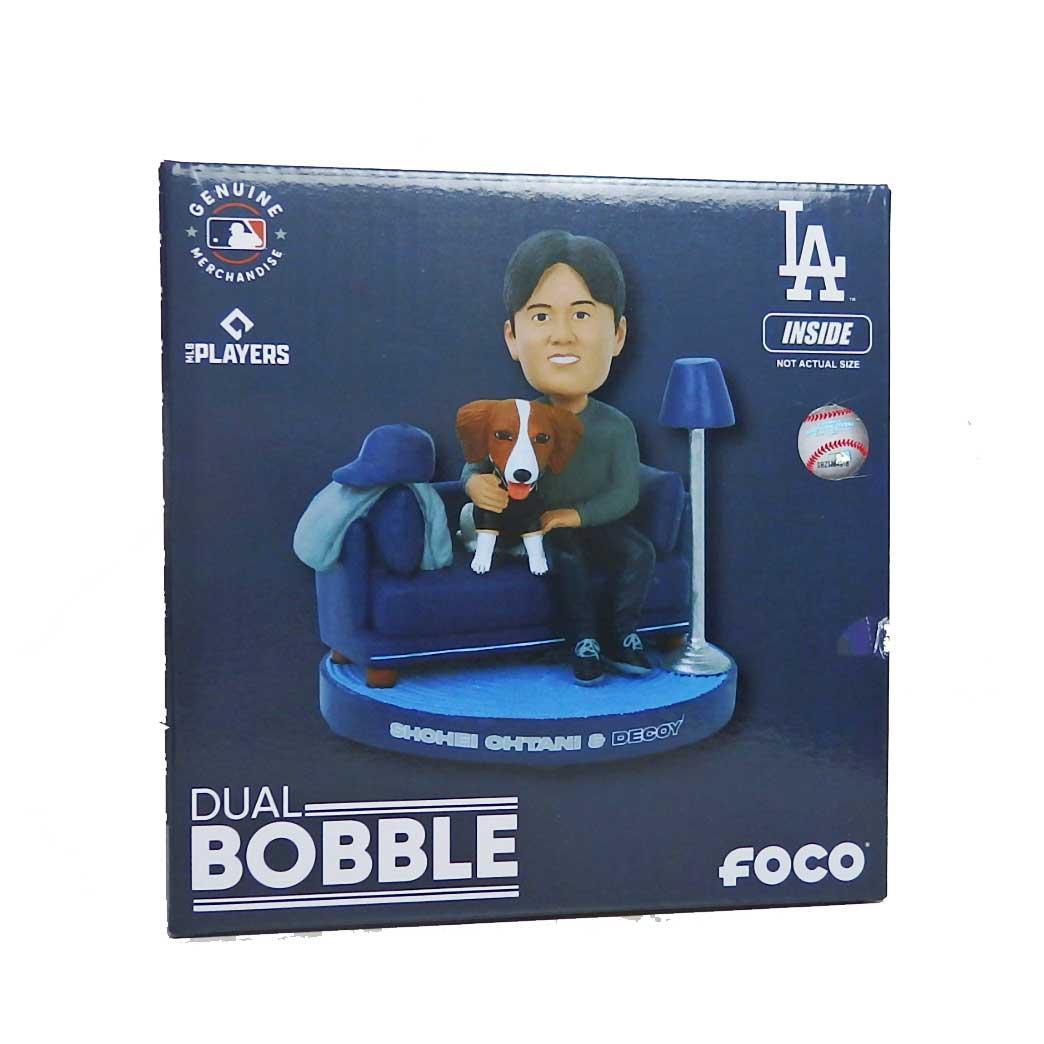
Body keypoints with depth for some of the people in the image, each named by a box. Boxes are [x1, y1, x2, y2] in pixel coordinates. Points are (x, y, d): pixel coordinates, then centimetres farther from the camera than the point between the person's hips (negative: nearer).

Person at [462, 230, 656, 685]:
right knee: (568, 558, -29)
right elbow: (477, 463, -3)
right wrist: (475, 483, -28)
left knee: (640, 552, -21)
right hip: (544, 530, -2)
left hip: (598, 525, 2)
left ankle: (622, 636, -5)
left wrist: (577, 514, -24)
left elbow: (625, 493, -9)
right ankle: (585, 642, -14)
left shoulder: (616, 426, -8)